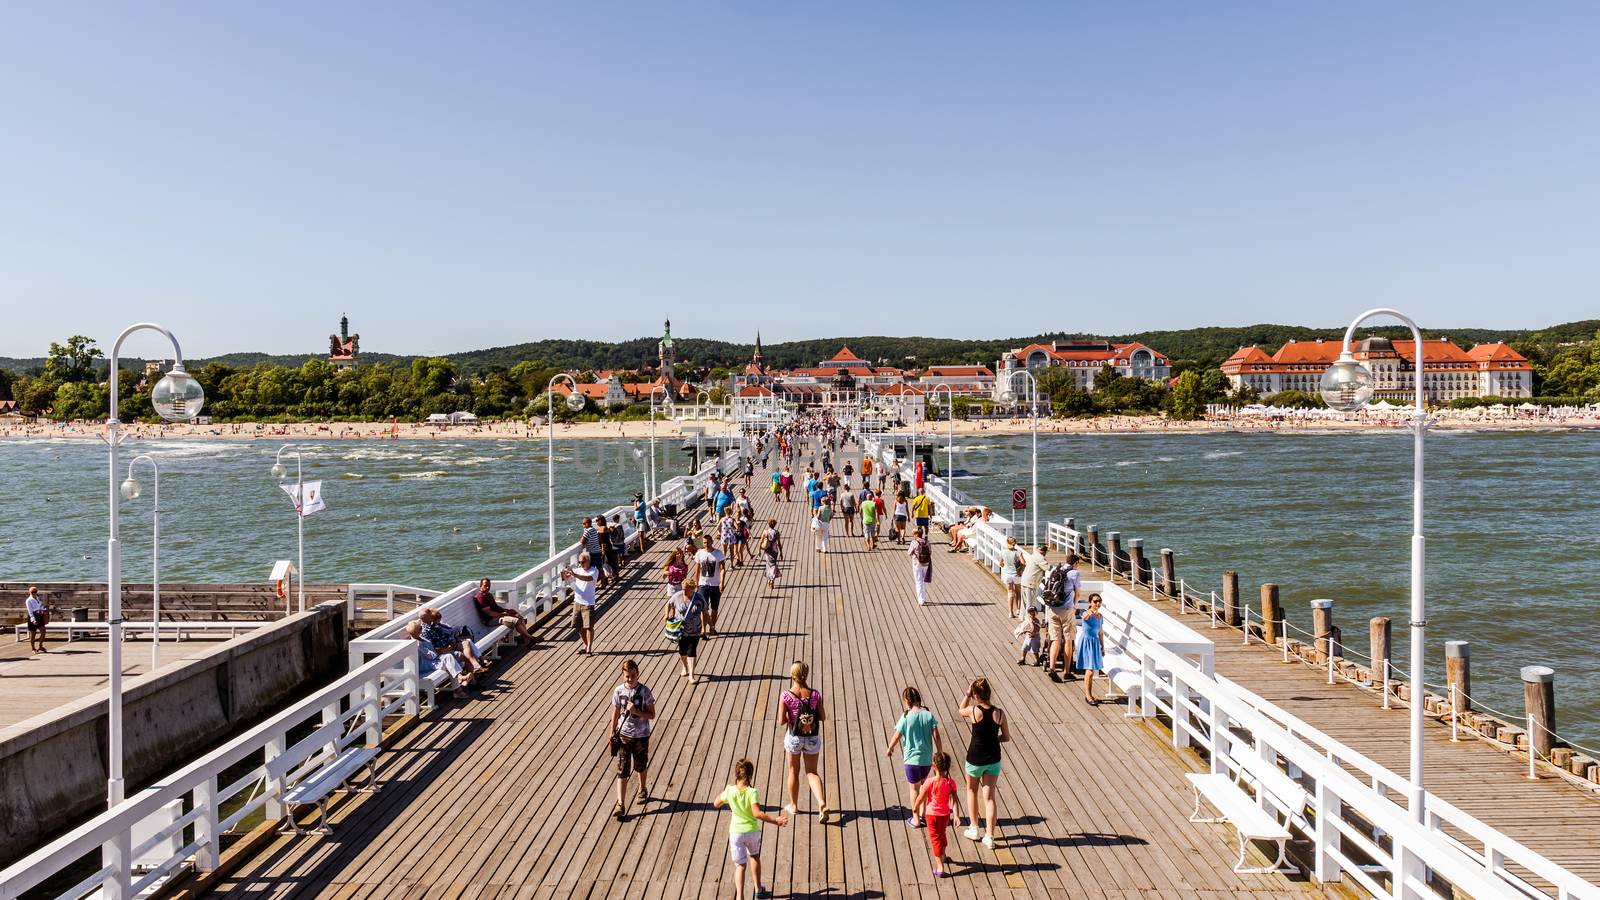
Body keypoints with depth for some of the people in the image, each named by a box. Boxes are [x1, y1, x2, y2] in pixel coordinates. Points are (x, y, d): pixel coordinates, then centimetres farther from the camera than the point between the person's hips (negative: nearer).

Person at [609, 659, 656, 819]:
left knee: (641, 766, 19)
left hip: (641, 735, -1)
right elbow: (615, 714, 4)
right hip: (623, 735, 1)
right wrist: (612, 734, 5)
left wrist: (636, 711, -25)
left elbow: (652, 715, -10)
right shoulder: (618, 691, -6)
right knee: (622, 770, -2)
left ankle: (643, 790, 46)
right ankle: (620, 805, -2)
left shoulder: (644, 691, -13)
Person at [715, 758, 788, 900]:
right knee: (754, 857, 27)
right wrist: (775, 820, -27)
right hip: (752, 831, 0)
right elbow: (757, 813, -30)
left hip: (736, 832, 0)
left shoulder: (729, 791, -10)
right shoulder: (752, 792, -18)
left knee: (740, 866, 4)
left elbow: (716, 804, 7)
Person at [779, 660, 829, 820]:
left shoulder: (786, 696, -17)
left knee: (793, 772, 20)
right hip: (813, 738, 1)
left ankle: (794, 805, 34)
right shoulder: (815, 694, -11)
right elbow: (823, 717, -5)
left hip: (794, 737, -1)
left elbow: (781, 721, -15)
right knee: (812, 772, 13)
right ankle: (821, 803, -7)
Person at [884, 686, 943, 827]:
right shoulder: (928, 715, -7)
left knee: (913, 788, 13)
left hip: (911, 758, -3)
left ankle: (915, 819, 20)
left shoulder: (906, 717, -15)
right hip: (927, 758, 3)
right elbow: (937, 737, -8)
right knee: (923, 785, 26)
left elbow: (896, 737, -8)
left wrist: (889, 749, 11)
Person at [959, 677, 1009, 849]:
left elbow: (961, 711, 7)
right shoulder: (999, 713, -10)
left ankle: (973, 828, 28)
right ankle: (989, 836, 9)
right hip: (993, 759, 2)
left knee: (971, 790, 23)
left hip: (975, 759, -2)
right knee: (990, 797, 9)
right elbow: (1006, 737, 1)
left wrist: (967, 694, 3)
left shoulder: (973, 711, -18)